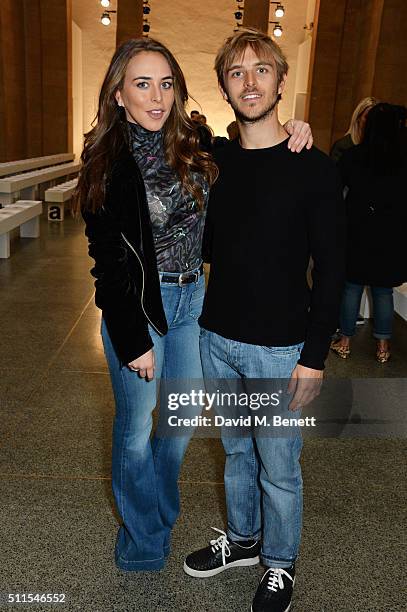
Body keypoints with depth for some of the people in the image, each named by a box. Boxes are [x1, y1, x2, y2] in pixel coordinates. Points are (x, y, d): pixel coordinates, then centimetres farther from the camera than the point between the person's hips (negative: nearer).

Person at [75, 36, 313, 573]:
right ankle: (144, 542, 36)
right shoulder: (107, 162, -10)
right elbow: (109, 261, -11)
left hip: (192, 299, 5)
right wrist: (134, 340, -12)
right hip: (136, 306, -4)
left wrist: (289, 133, -3)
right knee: (137, 428, 9)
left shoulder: (194, 149, 1)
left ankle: (162, 511, 46)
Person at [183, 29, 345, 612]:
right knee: (236, 451, 21)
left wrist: (315, 355, -12)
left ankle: (280, 564, 36)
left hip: (278, 349, -4)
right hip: (217, 338, 5)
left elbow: (331, 269, -10)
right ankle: (241, 539, 45)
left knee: (278, 467, 11)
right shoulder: (216, 161, 4)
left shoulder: (312, 168, -10)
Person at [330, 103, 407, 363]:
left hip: (357, 236, 0)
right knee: (383, 292, 11)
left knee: (352, 288, 11)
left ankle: (345, 342, 20)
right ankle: (383, 346, 20)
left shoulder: (352, 157, -8)